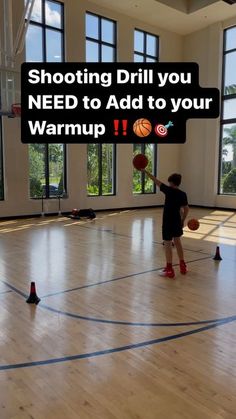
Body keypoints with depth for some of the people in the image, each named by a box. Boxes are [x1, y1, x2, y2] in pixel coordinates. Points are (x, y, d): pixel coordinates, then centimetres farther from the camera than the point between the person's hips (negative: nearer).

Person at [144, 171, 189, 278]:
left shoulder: (169, 190, -12)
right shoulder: (183, 194, 1)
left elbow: (156, 181, -7)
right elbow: (186, 209, 3)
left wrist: (145, 171, 0)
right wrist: (183, 220, 16)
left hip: (168, 222, -6)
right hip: (177, 221, 6)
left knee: (168, 244, 1)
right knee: (177, 242, 19)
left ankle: (169, 270, 5)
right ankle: (182, 266, 28)